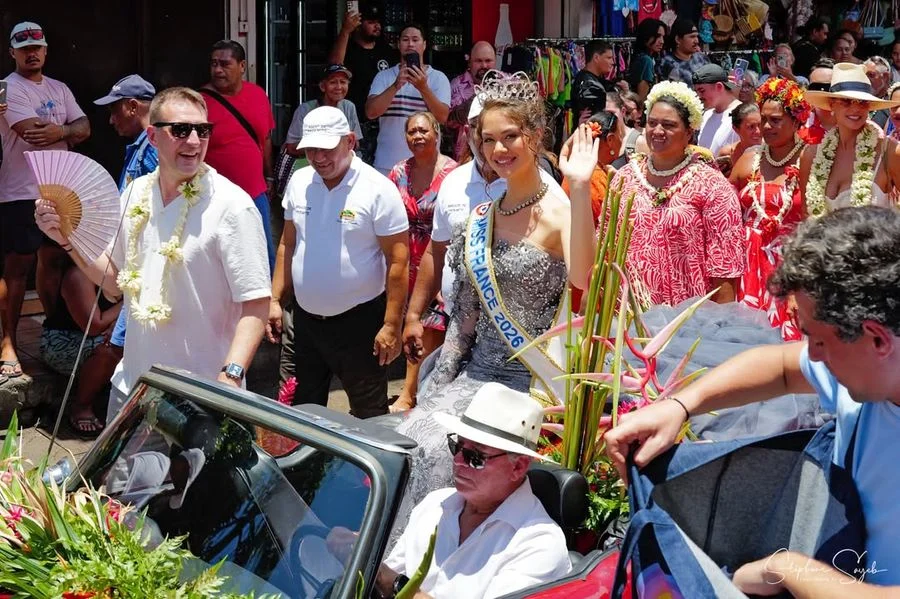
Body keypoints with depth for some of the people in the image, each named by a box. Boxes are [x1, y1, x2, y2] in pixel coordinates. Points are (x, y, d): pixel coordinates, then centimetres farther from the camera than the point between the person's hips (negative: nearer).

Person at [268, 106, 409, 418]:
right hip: (305, 319, 5)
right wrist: (275, 300, 8)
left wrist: (391, 326, -17)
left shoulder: (378, 190, -14)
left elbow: (398, 261, -14)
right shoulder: (299, 182, 3)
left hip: (359, 320, -5)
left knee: (368, 415, 6)